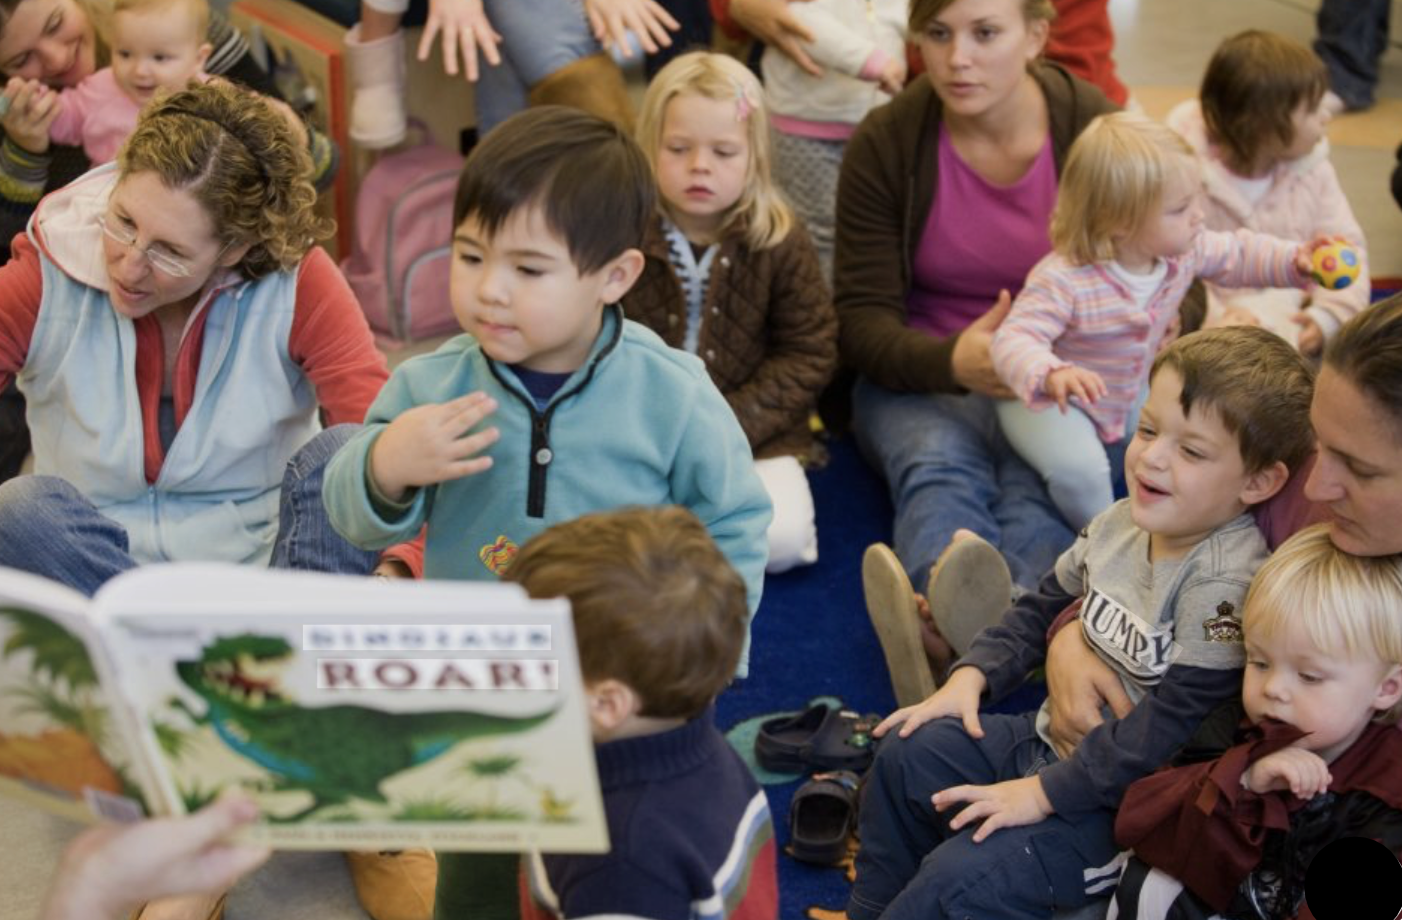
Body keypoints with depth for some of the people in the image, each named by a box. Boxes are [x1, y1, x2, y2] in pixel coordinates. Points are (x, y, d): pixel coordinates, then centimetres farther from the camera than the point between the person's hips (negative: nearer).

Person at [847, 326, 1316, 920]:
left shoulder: (1226, 580, -27)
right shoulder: (1123, 522, -3)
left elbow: (1174, 722, -28)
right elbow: (1045, 606, 15)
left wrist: (1044, 792, -24)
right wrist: (971, 676, 2)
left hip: (1127, 797, -8)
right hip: (1057, 737, 9)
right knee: (907, 752, 11)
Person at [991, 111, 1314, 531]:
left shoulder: (1185, 251, -14)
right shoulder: (1063, 280, -38)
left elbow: (1237, 255, 4)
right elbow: (1013, 339, -44)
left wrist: (1295, 260, -12)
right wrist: (1052, 376, -65)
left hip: (1130, 392, 7)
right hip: (1048, 400, -7)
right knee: (1081, 468, -28)